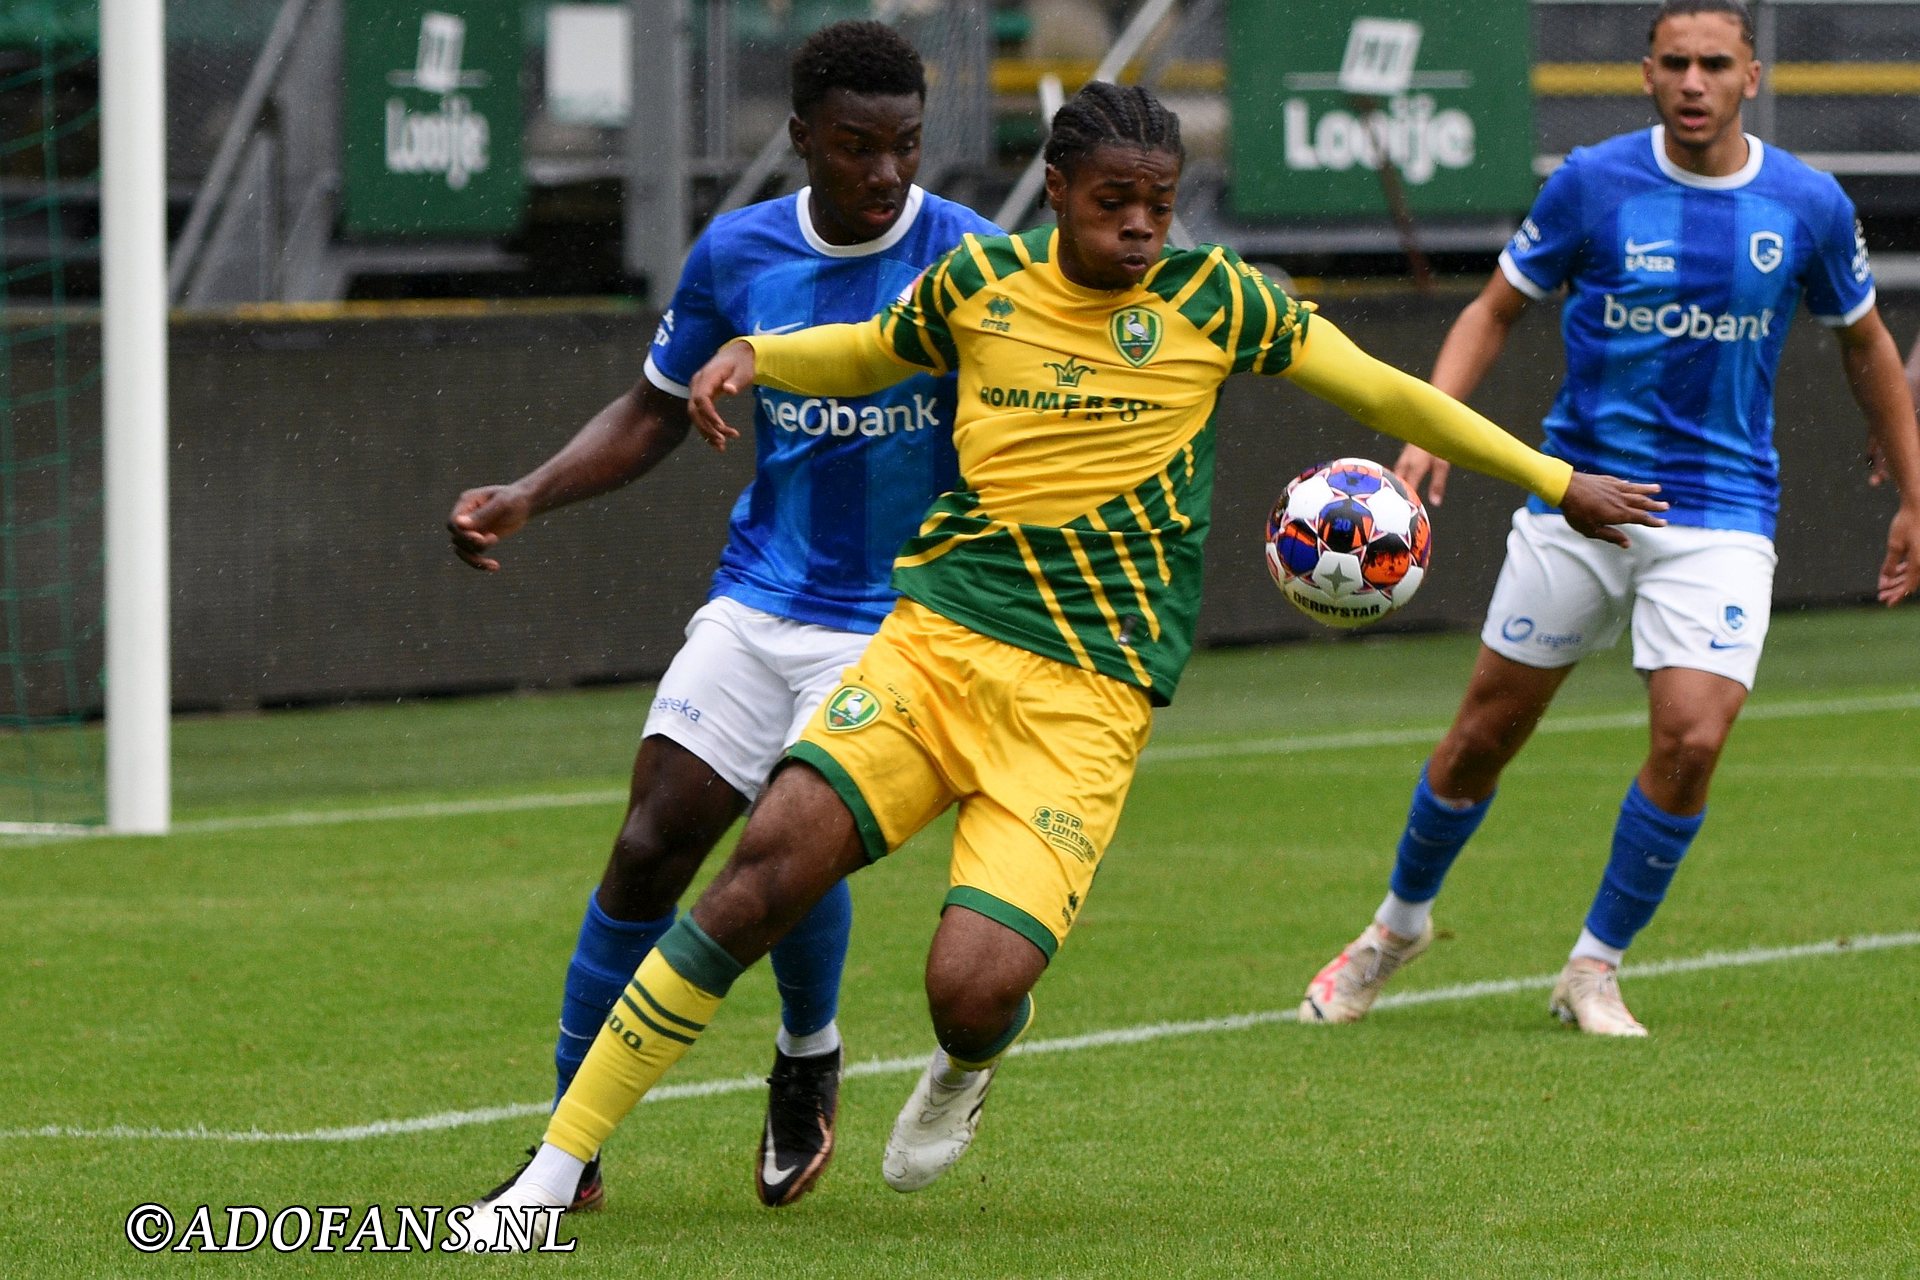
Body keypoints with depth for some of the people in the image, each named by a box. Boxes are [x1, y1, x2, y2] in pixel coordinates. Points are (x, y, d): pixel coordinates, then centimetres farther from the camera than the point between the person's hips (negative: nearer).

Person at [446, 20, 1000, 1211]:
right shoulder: (738, 254, 0)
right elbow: (656, 414, 14)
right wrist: (528, 496, 0)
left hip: (898, 623, -3)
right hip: (757, 605, 4)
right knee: (651, 845, -7)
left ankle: (810, 1058, 15)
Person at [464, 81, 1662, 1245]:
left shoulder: (1210, 298, 1)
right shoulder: (979, 283, 7)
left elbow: (1385, 393, 11)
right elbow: (866, 354, 27)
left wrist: (1560, 483, 15)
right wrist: (752, 356, 8)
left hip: (1087, 696, -2)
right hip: (933, 636, 2)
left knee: (975, 988, -20)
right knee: (767, 867, -18)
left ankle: (966, 1067, 22)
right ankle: (555, 1170, -11)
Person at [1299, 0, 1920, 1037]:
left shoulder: (1808, 204, -2)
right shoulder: (1594, 182, -6)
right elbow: (1495, 309, 5)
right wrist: (1429, 432, -11)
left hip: (1719, 513, 0)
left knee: (1691, 738, -17)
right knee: (1486, 731, 6)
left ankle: (1595, 968, 3)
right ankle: (1401, 920, 33)